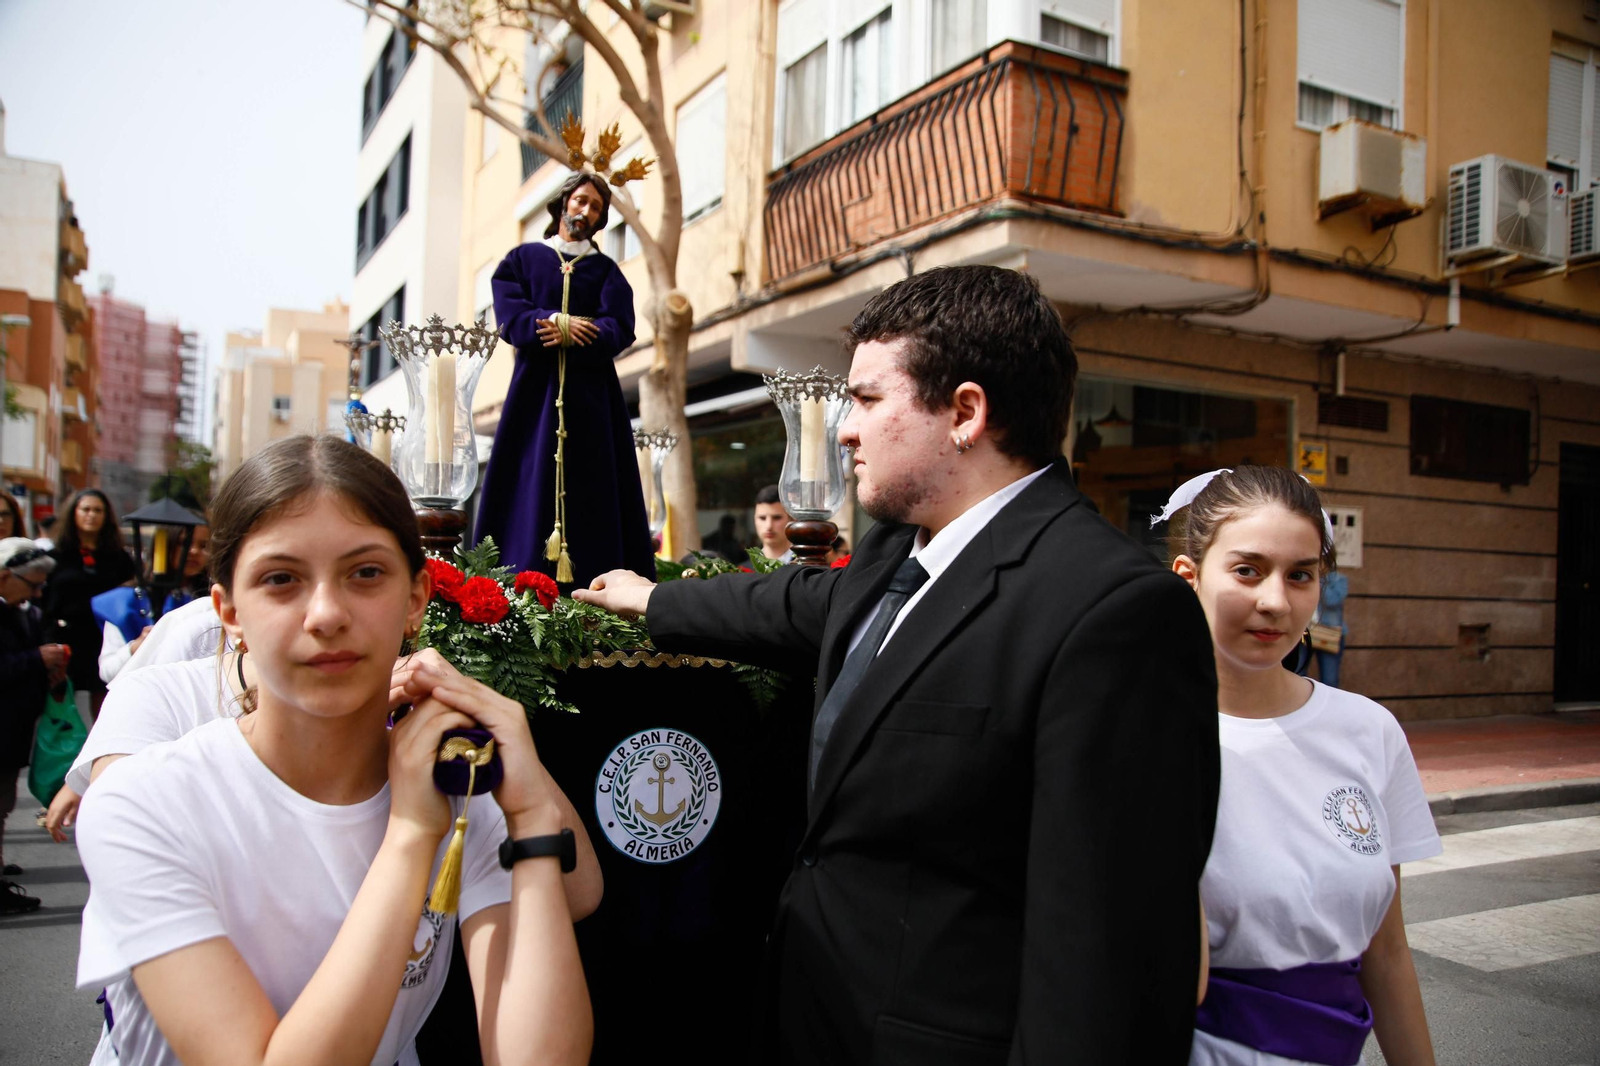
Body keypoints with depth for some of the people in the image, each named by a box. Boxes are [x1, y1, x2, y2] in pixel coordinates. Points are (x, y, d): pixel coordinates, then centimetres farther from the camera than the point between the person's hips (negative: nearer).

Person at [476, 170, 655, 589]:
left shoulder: (606, 270, 17)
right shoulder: (522, 259, 15)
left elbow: (619, 329, 0)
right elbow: (511, 316, -1)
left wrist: (572, 336, -17)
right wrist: (561, 322, -16)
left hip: (591, 394, 1)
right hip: (536, 390, -1)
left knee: (590, 491, -6)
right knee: (531, 488, -7)